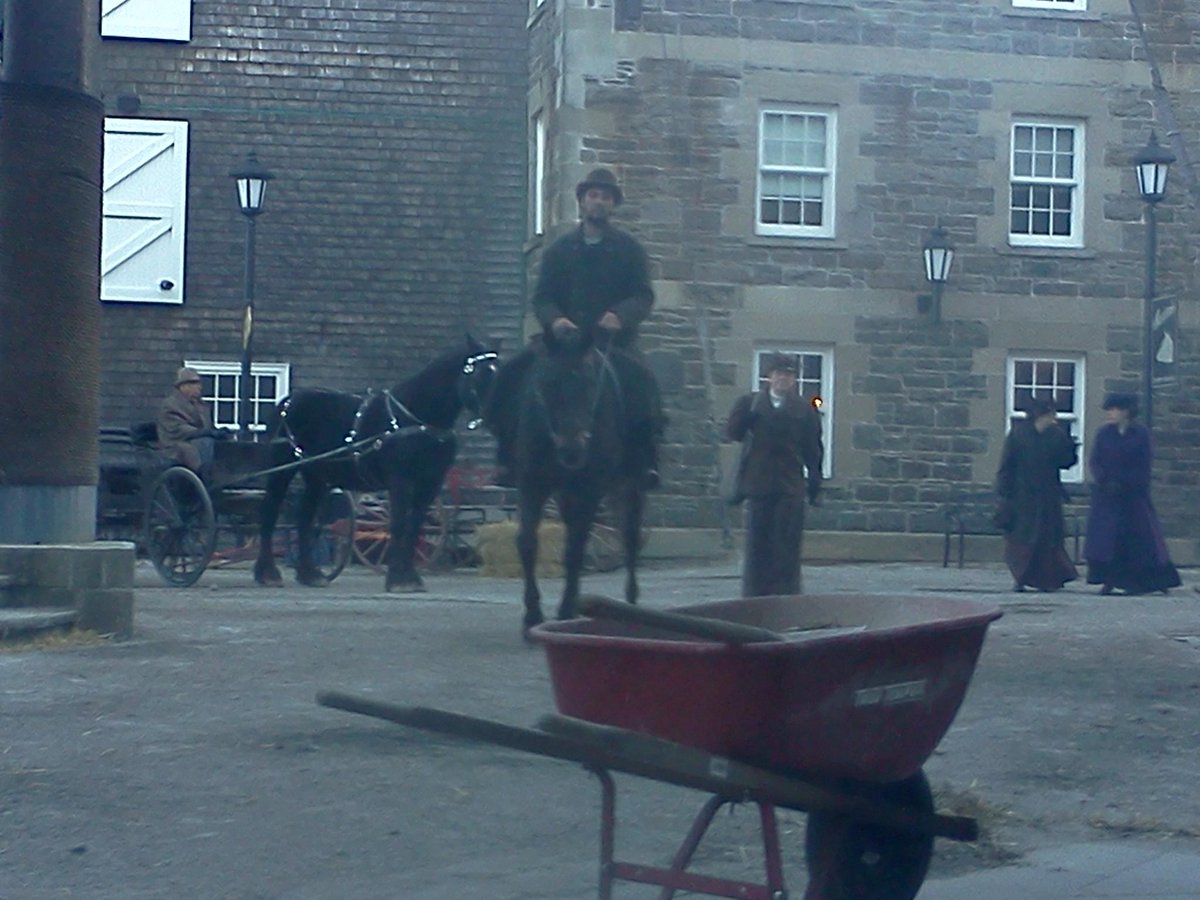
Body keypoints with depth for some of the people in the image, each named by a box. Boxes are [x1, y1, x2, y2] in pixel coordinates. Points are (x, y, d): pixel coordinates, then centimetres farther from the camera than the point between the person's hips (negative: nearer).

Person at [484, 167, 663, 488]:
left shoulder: (629, 248, 9)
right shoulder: (560, 249, 13)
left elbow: (644, 296, 0)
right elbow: (542, 296, 7)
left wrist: (620, 316, -22)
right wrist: (554, 320, -17)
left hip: (613, 339, -2)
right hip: (563, 336, 2)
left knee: (639, 379, -32)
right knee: (512, 374, -19)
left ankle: (643, 461, -25)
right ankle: (509, 458, -10)